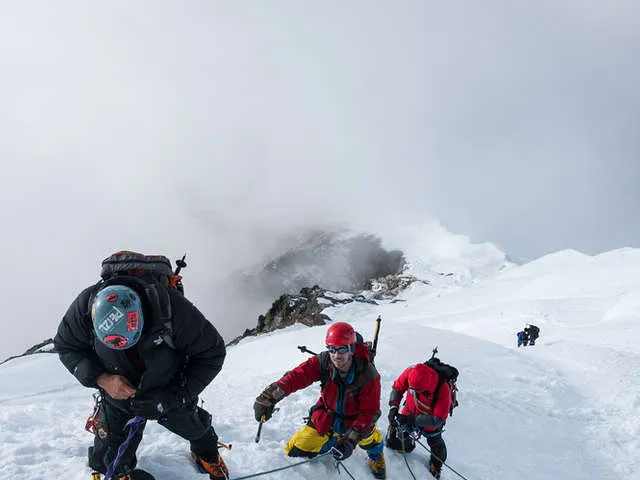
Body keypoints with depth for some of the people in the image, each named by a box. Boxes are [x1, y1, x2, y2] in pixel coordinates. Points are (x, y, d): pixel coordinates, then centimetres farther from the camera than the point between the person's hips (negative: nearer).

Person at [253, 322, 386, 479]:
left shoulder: (368, 375, -28)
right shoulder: (324, 362, -24)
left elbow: (369, 412, -24)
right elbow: (297, 376, -35)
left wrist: (351, 439, -35)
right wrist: (269, 396, -49)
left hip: (354, 422, 0)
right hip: (325, 419, 0)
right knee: (295, 450, -4)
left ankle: (376, 454, 19)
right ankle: (333, 440, 23)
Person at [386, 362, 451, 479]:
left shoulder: (442, 389, -39)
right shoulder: (410, 373, -34)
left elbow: (437, 419, -34)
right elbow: (397, 388, -13)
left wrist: (413, 420, -43)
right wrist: (393, 407, -29)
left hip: (432, 416, -2)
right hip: (410, 412, 3)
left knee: (436, 444, 11)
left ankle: (435, 468, 44)